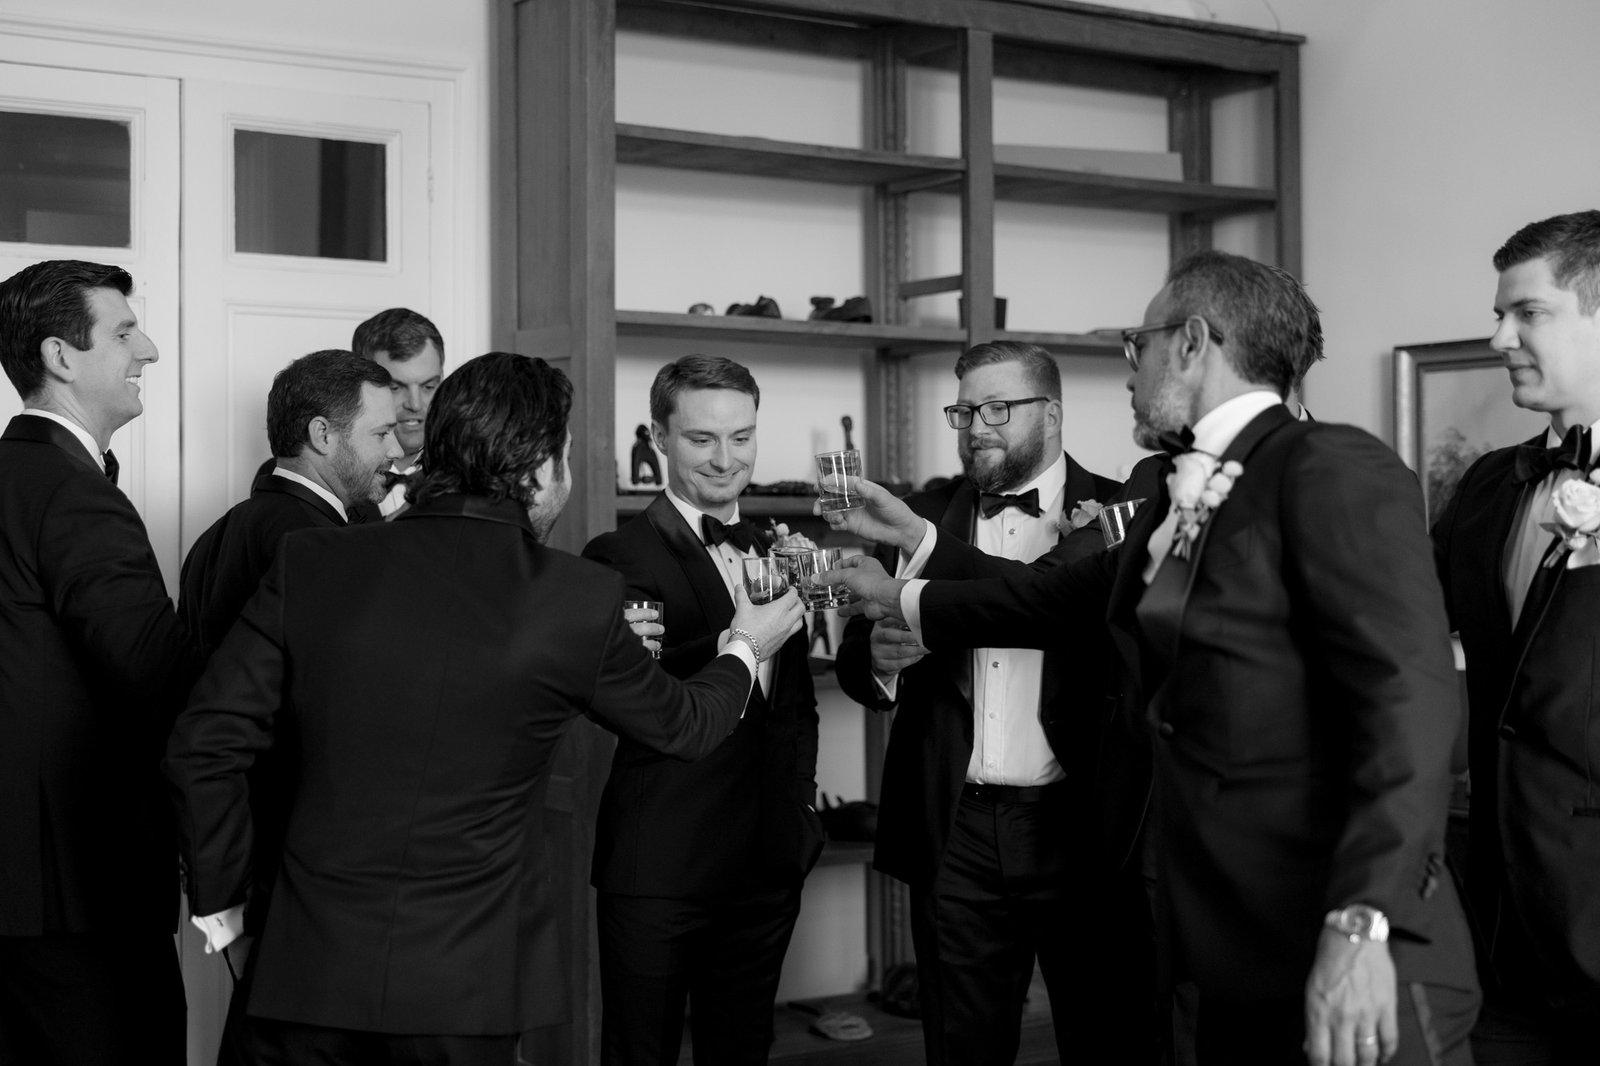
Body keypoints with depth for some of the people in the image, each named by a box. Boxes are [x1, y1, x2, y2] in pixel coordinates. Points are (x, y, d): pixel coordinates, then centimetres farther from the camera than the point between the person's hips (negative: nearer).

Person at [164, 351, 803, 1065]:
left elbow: (202, 746, -6)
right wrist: (744, 650, 29)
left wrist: (220, 899, 8)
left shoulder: (308, 565, -6)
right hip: (465, 986, -1)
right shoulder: (581, 600, -9)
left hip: (312, 965, 1)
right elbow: (682, 726, 8)